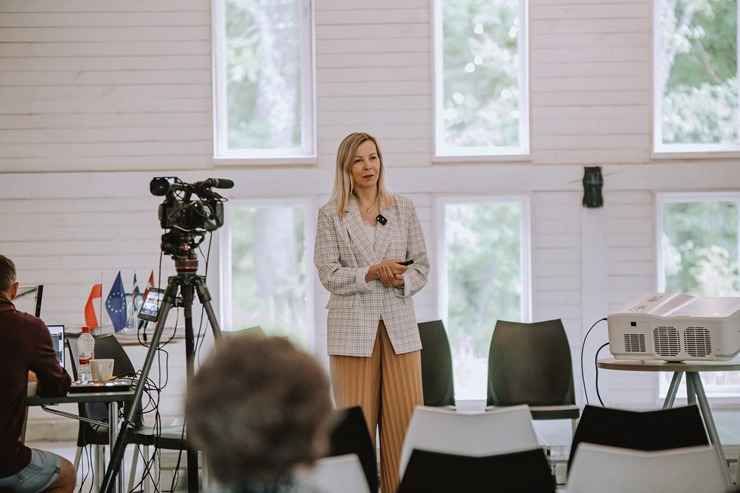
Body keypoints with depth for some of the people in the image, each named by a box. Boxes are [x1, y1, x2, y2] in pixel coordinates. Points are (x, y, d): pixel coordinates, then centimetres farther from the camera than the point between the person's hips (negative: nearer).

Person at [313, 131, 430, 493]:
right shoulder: (330, 215, 3)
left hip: (399, 325, 2)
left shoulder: (403, 208, 11)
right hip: (353, 328, -2)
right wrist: (372, 273, -16)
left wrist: (402, 279, -10)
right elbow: (328, 274, -3)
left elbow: (421, 265, 11)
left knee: (406, 422, -3)